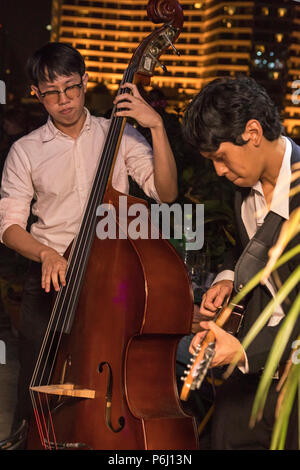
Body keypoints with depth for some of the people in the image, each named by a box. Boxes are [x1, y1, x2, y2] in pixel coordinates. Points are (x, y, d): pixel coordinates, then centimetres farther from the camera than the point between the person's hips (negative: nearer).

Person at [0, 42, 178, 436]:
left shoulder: (121, 136, 5)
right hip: (51, 283, 0)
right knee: (36, 397, 0)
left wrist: (157, 126, -15)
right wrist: (46, 254, -16)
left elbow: (165, 192, -5)